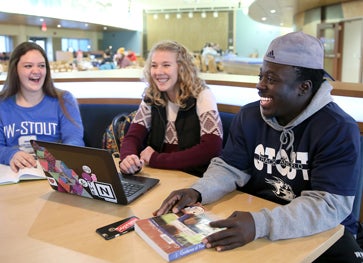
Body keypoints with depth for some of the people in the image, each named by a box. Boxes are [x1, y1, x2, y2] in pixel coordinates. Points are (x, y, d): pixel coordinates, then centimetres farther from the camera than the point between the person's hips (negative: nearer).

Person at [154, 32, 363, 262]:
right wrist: (197, 192, -20)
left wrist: (260, 224, -41)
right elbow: (230, 168, 2)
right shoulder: (249, 116, -2)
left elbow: (329, 204, -27)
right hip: (258, 216, 3)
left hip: (322, 229, -3)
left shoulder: (339, 130, -18)